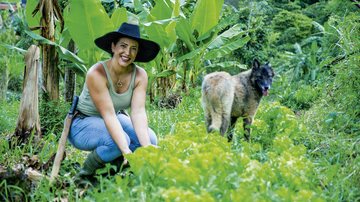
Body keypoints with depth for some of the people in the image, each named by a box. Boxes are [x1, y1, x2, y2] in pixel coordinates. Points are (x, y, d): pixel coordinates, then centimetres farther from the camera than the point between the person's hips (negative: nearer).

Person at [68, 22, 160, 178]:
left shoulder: (139, 76, -13)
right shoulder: (96, 73, -29)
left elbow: (138, 112, -22)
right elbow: (108, 115, -34)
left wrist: (146, 148, -37)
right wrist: (126, 151, -44)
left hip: (115, 120, 6)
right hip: (83, 123, -6)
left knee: (150, 139, -18)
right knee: (117, 142, -35)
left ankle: (113, 165, 6)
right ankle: (86, 173, -7)